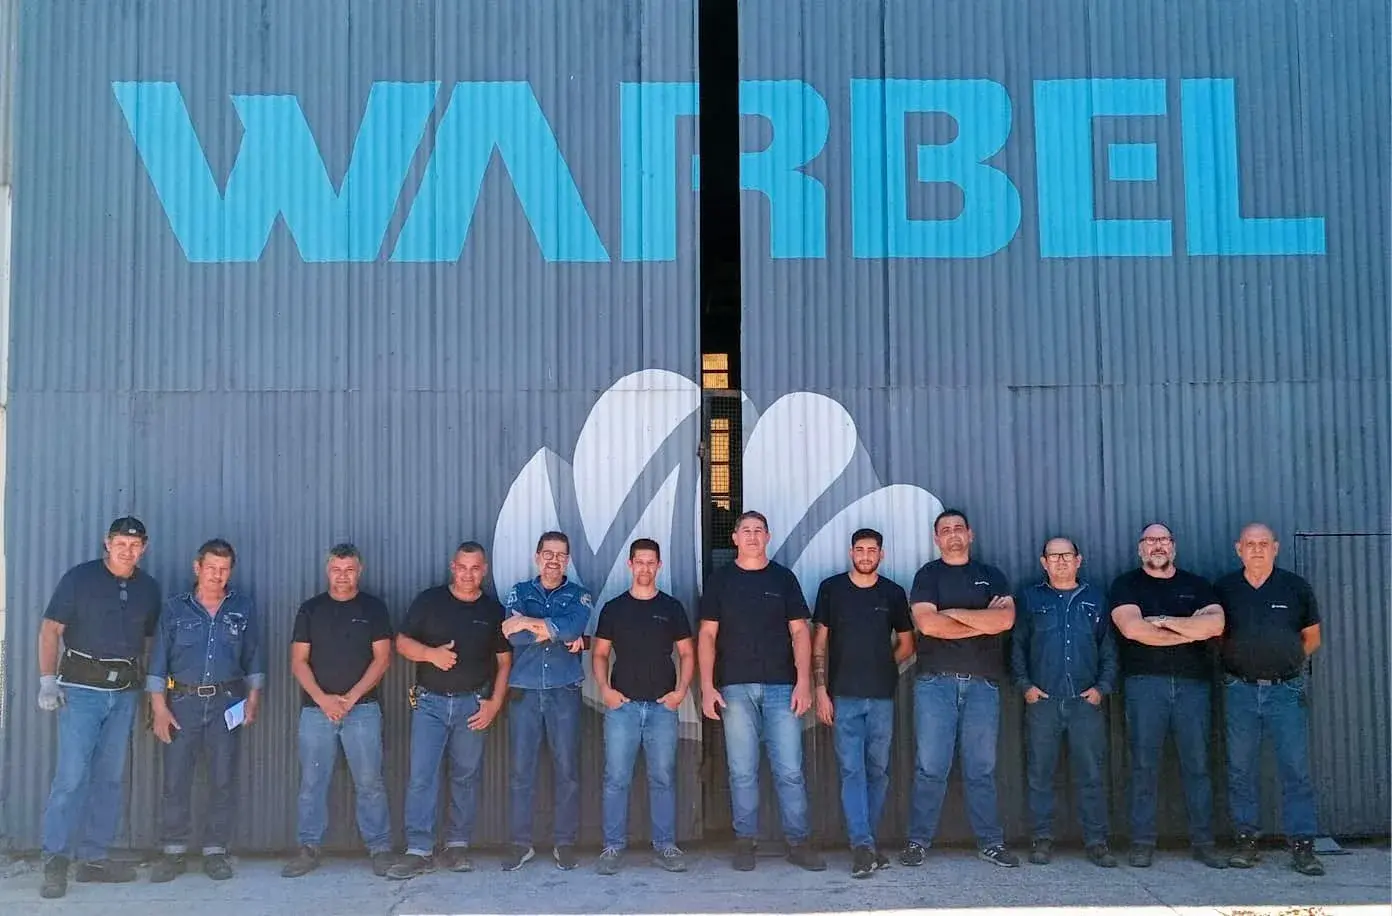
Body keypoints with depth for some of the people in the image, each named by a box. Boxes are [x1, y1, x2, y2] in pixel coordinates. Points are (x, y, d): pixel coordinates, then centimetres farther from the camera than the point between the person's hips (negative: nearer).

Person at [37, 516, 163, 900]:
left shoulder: (148, 588, 9)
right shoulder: (79, 578, -3)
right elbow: (50, 629, -4)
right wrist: (47, 680, -12)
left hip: (125, 692, 5)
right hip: (81, 688, -5)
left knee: (111, 778, 8)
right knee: (72, 775, -10)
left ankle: (93, 858, 17)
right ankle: (55, 861, -1)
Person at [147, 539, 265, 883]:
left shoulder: (244, 608, 7)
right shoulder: (175, 609, 4)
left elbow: (253, 657, 11)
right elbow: (159, 660, 3)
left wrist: (253, 697, 4)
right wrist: (159, 707, -3)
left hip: (227, 702, 1)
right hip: (183, 702, 0)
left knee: (224, 780, 2)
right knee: (175, 780, -1)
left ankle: (215, 852, 13)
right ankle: (174, 853, 11)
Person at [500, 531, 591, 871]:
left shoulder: (579, 595, 9)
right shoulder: (520, 592, 11)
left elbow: (574, 625, -15)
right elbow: (513, 635, -8)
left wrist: (529, 622, -13)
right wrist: (559, 633, -10)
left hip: (565, 692, 0)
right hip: (524, 691, 1)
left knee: (567, 770, 1)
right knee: (521, 770, 2)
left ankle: (565, 843, 12)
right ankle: (521, 843, 12)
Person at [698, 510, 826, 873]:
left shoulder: (784, 578, 9)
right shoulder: (719, 580, 8)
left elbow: (800, 632, 6)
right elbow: (707, 635, 6)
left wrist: (803, 682, -4)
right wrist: (707, 686, -3)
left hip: (781, 686, 0)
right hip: (735, 687, 0)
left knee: (790, 770, -1)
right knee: (742, 771, 2)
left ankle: (799, 842, 7)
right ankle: (745, 842, 11)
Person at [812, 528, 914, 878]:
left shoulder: (893, 593, 8)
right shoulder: (831, 588, 3)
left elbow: (906, 644, 17)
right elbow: (819, 643, 3)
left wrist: (882, 666, 4)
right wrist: (821, 689, -3)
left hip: (882, 696, 2)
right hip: (843, 695, -2)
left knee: (878, 770, 6)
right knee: (851, 770, -7)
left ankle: (865, 842, 17)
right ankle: (863, 846, -8)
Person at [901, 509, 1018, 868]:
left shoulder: (991, 576, 14)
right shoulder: (928, 575, 9)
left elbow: (1006, 619, -5)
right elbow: (927, 624, -9)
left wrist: (954, 613, -7)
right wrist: (984, 621, -4)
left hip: (983, 683, 2)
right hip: (935, 682, -2)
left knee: (982, 768, 5)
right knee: (930, 767, -3)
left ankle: (991, 842, 13)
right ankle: (918, 841, 4)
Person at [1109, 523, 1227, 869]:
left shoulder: (1196, 585, 14)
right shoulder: (1126, 585, 7)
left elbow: (1215, 624, -5)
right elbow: (1132, 628, -11)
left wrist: (1164, 622, -9)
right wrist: (1191, 630, -5)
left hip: (1193, 683, 2)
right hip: (1144, 682, -2)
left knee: (1197, 764, 3)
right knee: (1144, 765, -2)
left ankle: (1203, 841, 12)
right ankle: (1142, 842, 4)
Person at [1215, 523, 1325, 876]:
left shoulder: (1296, 588, 2)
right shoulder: (1224, 589, 3)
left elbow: (1312, 638, 11)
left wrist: (1284, 661, 6)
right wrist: (1241, 661, 5)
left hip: (1286, 690, -1)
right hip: (1240, 690, 1)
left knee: (1296, 769, -3)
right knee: (1241, 770, 5)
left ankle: (1302, 845, 4)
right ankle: (1246, 841, 13)